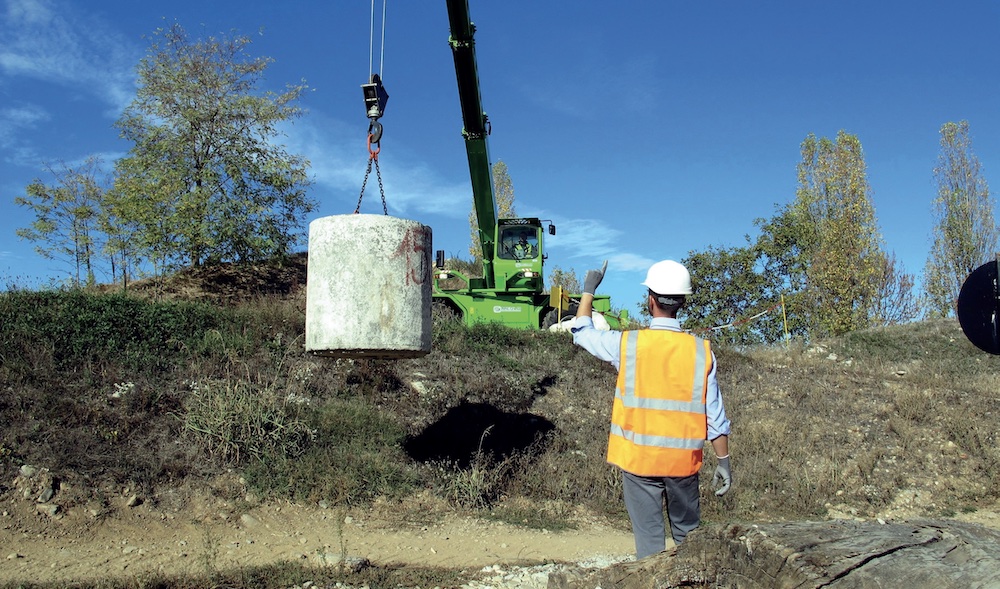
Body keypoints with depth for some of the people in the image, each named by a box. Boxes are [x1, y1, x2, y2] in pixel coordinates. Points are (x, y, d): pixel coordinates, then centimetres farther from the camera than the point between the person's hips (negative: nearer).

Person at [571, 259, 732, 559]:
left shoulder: (626, 344, -9)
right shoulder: (701, 350, -7)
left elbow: (582, 332, 9)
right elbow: (715, 414, -3)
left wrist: (589, 290, 21)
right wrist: (723, 461, 7)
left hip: (638, 458, -1)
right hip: (683, 460, 1)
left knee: (649, 538, 7)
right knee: (688, 534, 18)